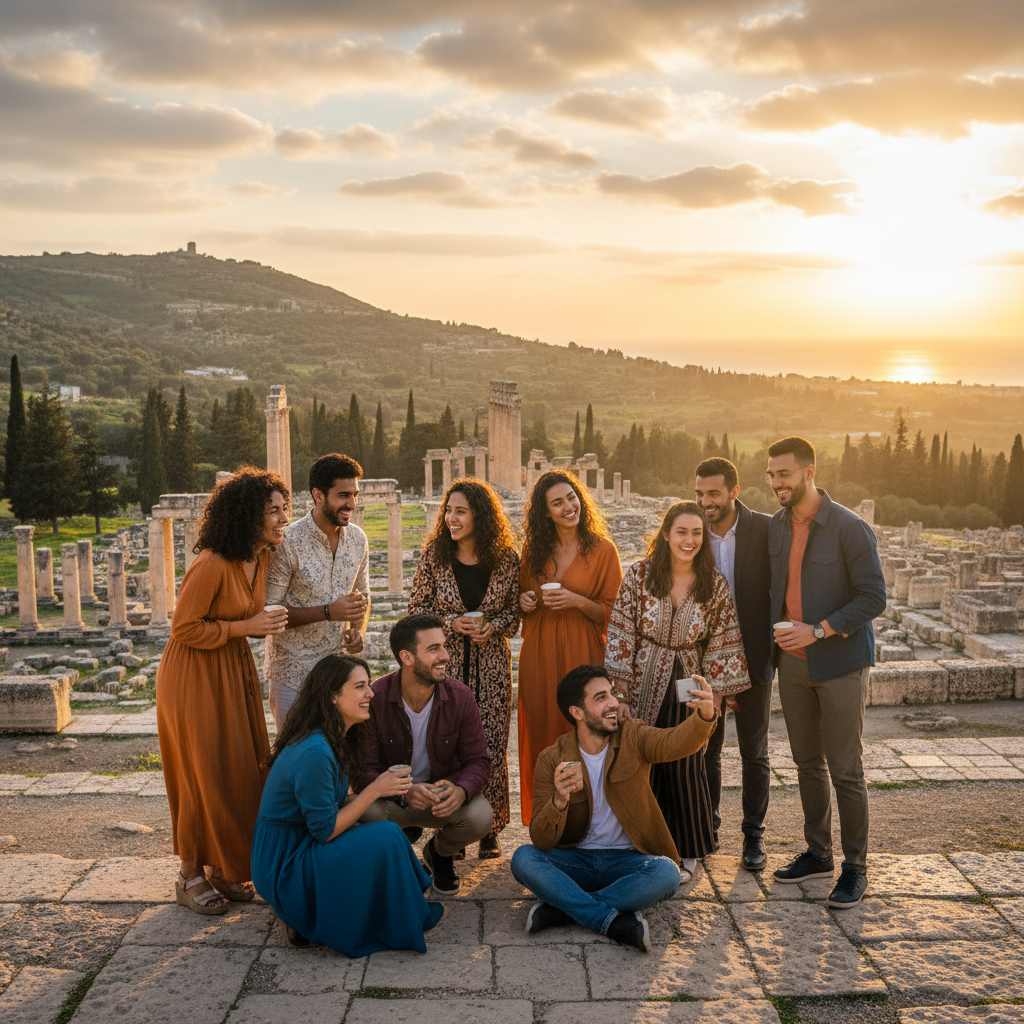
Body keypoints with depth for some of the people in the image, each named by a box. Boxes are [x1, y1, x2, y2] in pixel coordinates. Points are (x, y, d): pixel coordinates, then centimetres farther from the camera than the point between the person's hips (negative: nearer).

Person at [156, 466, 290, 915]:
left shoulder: (260, 559, 1)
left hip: (234, 671, 8)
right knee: (204, 773, 1)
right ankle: (191, 877, 18)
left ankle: (223, 868, 25)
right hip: (195, 676, -8)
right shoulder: (212, 564, -25)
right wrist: (245, 627, -21)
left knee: (242, 770, 10)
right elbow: (184, 629, -21)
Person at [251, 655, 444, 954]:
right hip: (281, 866, -10)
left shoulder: (334, 740, 6)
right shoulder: (313, 752, -25)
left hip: (303, 846, 10)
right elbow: (325, 829, -21)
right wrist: (374, 790, -15)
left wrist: (383, 787, 0)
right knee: (386, 837, -20)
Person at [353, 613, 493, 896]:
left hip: (444, 795, 2)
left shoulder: (460, 696, -13)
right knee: (368, 814, -35)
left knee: (480, 817, -28)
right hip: (391, 796, -2)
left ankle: (438, 853, 10)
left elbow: (477, 760, -10)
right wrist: (403, 792, -39)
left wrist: (461, 791, -34)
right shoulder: (374, 699, -20)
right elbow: (362, 771, -19)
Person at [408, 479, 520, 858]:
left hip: (491, 666, 0)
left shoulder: (506, 559, -2)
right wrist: (452, 623, -12)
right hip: (446, 664, 0)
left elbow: (516, 610, 7)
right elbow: (417, 608, 3)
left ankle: (489, 831, 15)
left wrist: (493, 626, -12)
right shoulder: (434, 556, -2)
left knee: (491, 745, 1)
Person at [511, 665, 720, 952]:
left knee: (666, 873, -31)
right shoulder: (552, 759, -5)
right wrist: (560, 800, -31)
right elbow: (541, 840, -10)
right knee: (523, 859, -26)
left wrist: (705, 715, -48)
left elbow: (677, 742, -26)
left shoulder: (632, 737, -3)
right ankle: (614, 921, -27)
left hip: (627, 861, 0)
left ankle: (560, 907, -22)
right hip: (575, 861, 0)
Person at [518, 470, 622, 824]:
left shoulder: (602, 549, -2)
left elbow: (612, 612, -2)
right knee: (541, 732, 5)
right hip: (539, 654, 3)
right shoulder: (534, 548, 9)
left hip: (582, 653, -3)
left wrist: (578, 601, -17)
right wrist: (524, 601, -2)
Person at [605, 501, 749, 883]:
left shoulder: (715, 585, -4)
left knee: (685, 766, 5)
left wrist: (714, 694, 0)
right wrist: (621, 686, -7)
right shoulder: (638, 574, -8)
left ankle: (687, 851, 21)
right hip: (643, 684, 0)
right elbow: (621, 630, -5)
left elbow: (722, 643, 1)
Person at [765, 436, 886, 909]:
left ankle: (855, 868, 13)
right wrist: (777, 631, 4)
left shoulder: (850, 528, -13)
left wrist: (818, 630, -20)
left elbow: (874, 599, -14)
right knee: (808, 764, 14)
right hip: (792, 662, 6)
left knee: (845, 771, 0)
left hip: (839, 664, -6)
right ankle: (818, 854, 28)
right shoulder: (777, 525, 7)